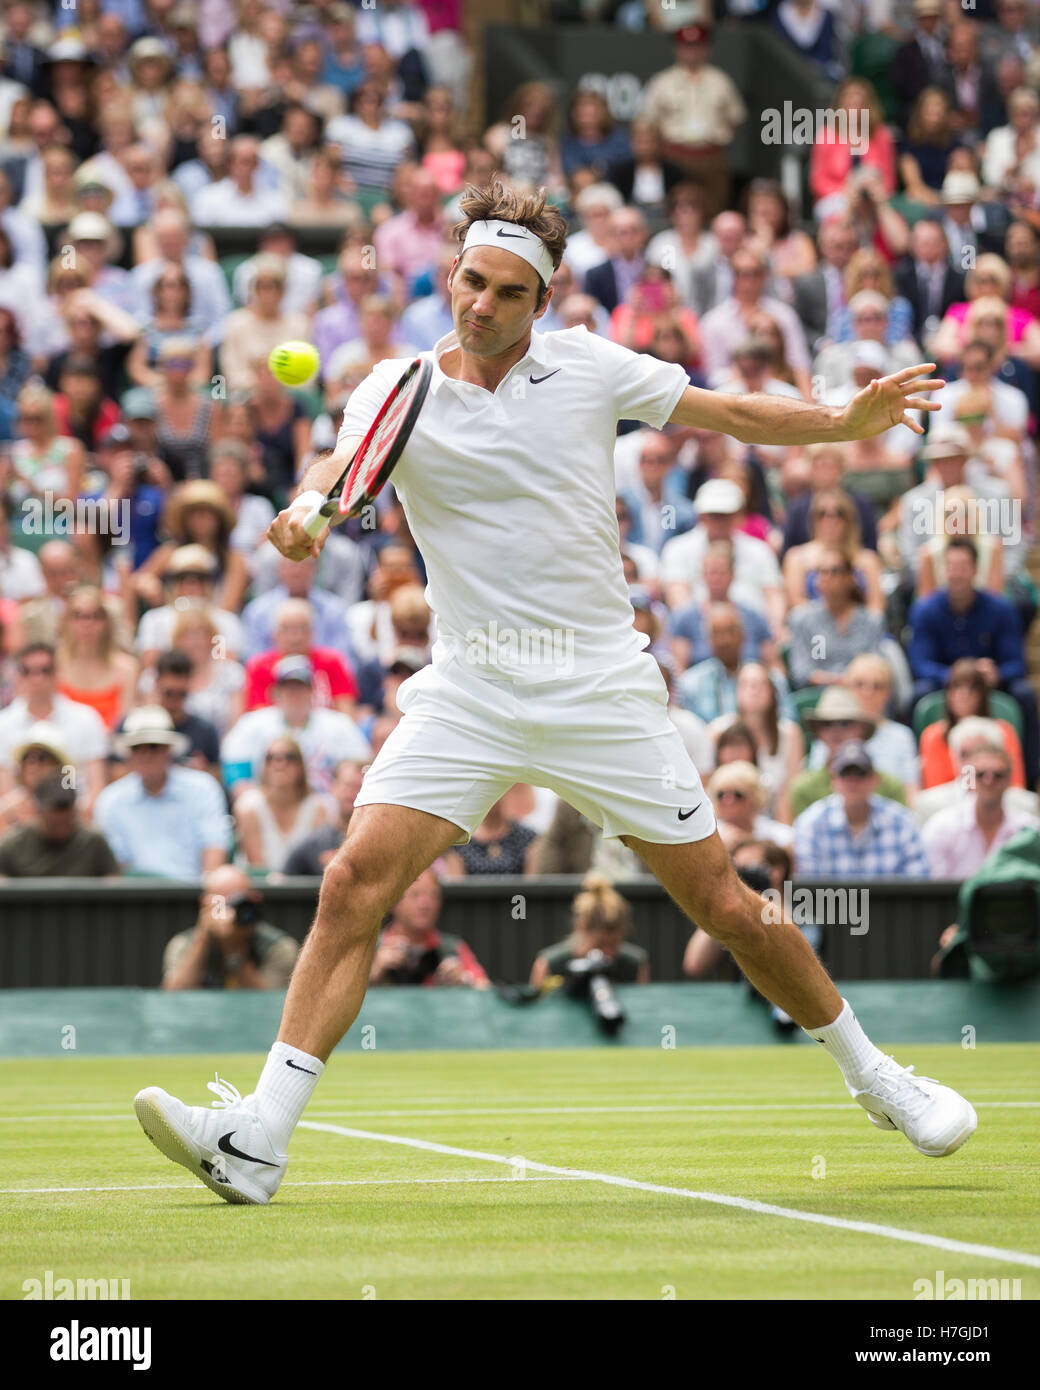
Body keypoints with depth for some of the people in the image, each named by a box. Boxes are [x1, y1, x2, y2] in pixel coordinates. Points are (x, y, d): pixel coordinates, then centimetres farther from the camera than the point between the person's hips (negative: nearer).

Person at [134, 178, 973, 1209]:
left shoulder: (588, 368, 1)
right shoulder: (397, 389, 0)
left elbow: (731, 413, 6)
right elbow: (337, 466, -17)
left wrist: (845, 422, -9)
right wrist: (307, 507, -40)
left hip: (602, 690, 0)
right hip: (467, 692, 0)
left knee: (725, 908, 2)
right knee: (354, 883, -17)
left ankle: (868, 1071, 24)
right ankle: (261, 1136, -17)